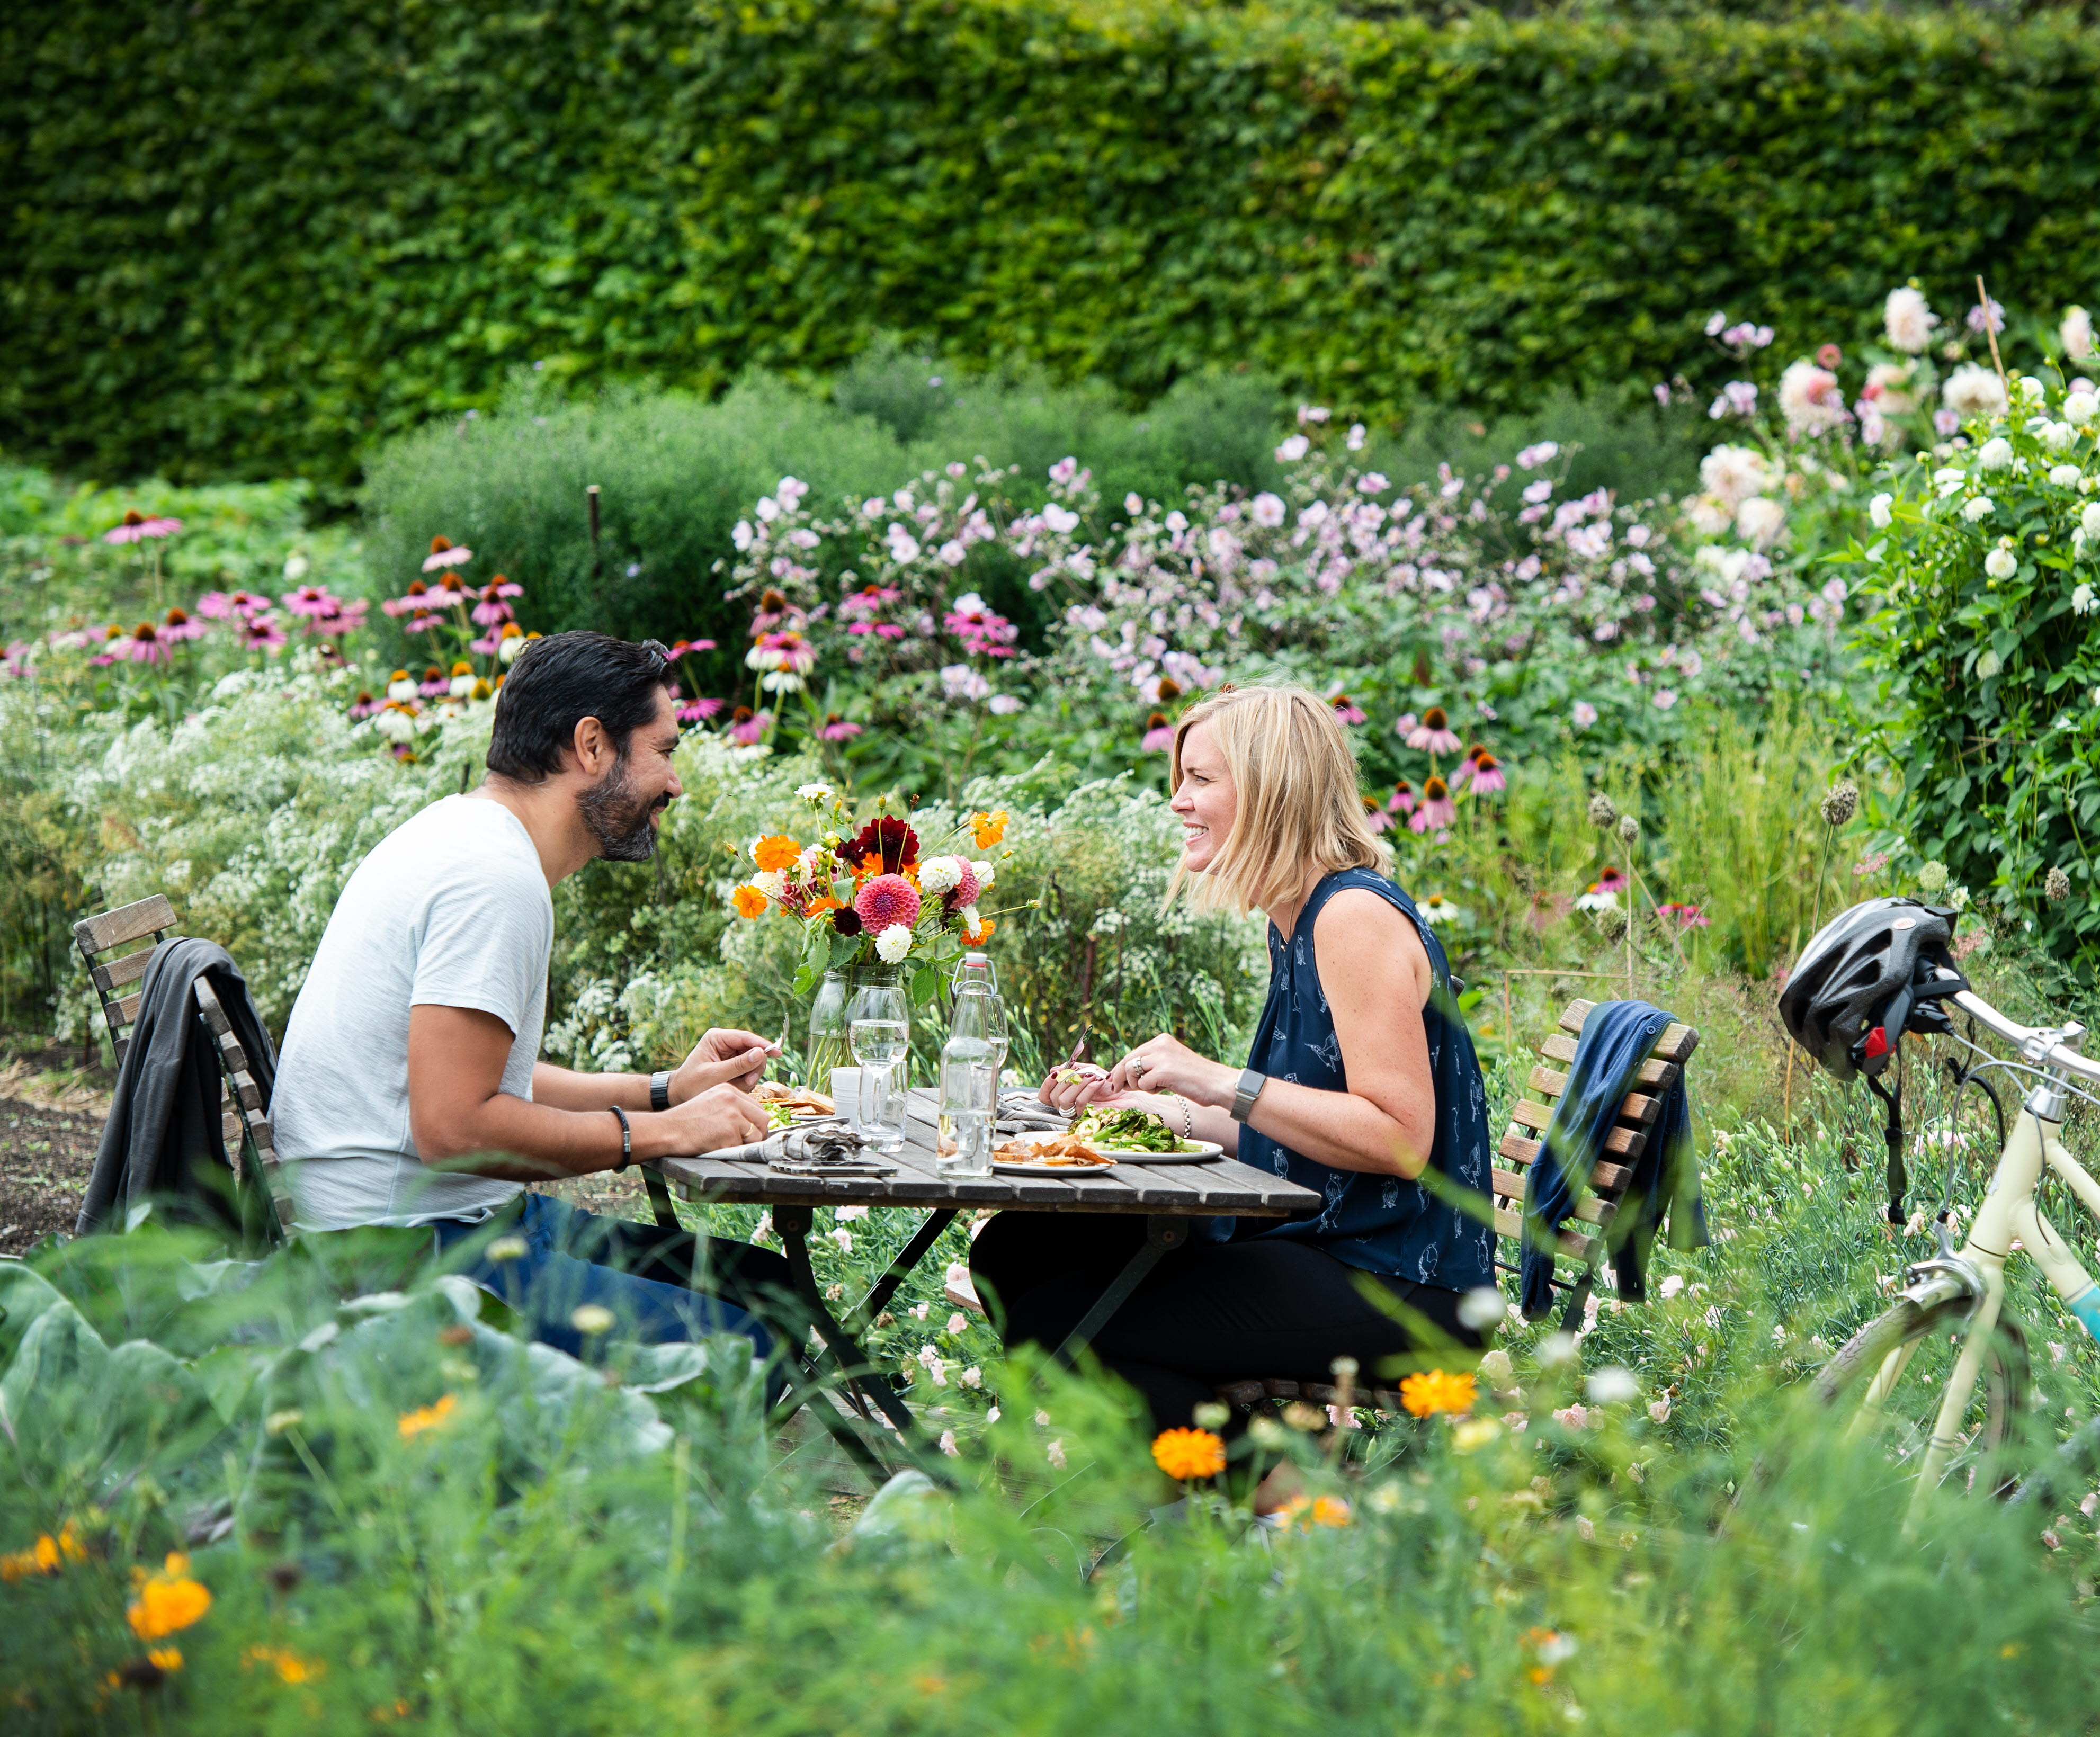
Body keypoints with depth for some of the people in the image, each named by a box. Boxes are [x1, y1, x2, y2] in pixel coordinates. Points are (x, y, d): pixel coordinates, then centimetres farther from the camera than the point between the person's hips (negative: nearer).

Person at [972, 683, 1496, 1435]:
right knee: (1018, 1248, 10)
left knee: (1058, 1319, -20)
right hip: (1323, 1252, 10)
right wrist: (1163, 1108, 12)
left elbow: (1400, 1140, -22)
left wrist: (1221, 1083, -22)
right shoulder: (1297, 922, 16)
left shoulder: (1357, 917, -15)